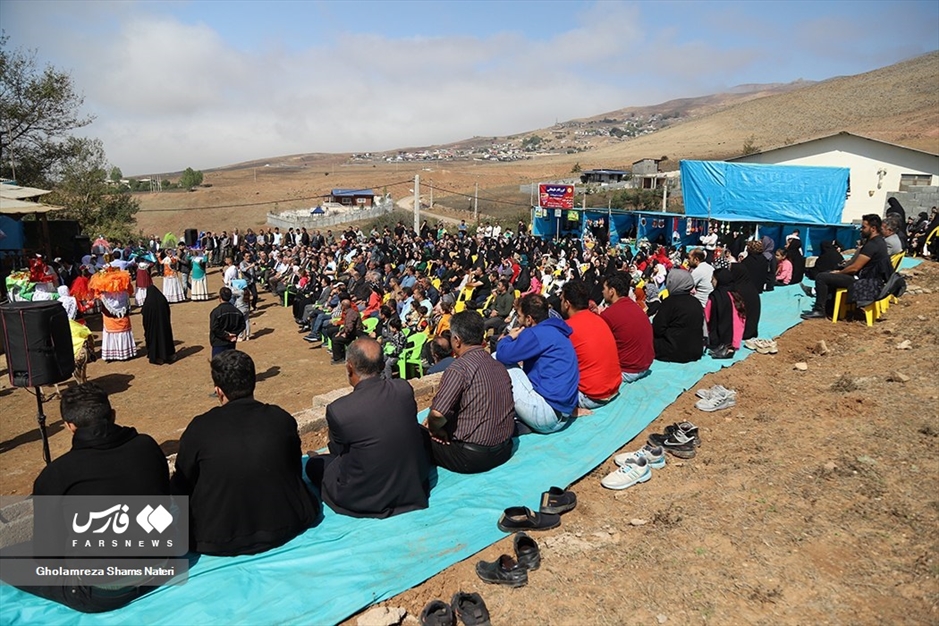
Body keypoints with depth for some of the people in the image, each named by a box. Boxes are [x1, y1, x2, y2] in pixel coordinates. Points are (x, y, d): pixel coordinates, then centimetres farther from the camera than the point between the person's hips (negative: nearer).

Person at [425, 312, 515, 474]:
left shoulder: (459, 367, -19)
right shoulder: (499, 365, 5)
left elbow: (437, 415, -25)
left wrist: (435, 430, -2)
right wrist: (438, 424, 12)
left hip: (471, 457, -7)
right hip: (503, 451, 7)